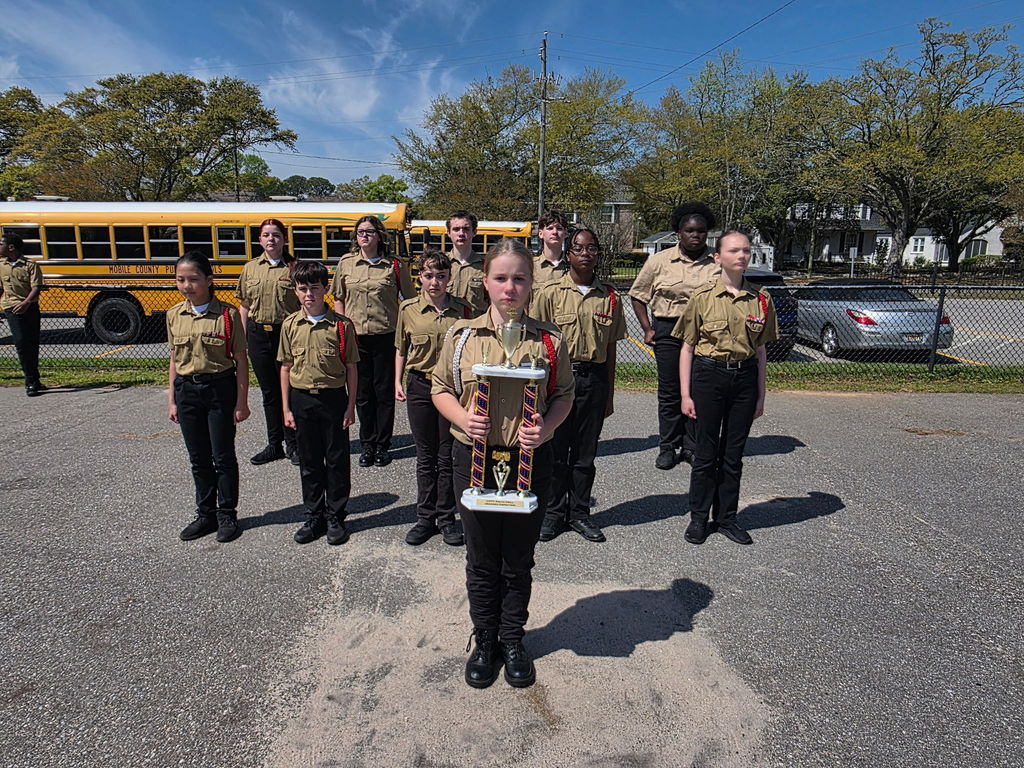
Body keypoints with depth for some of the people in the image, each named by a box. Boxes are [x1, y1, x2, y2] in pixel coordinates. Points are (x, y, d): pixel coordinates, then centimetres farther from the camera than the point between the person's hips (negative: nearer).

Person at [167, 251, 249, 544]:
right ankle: (206, 514, 27)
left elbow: (240, 360, -7)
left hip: (220, 389, -4)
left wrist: (241, 401, -8)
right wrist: (172, 400, 9)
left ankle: (227, 514, 20)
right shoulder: (174, 315, 4)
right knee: (198, 459, 14)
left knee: (223, 456, 5)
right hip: (187, 390, 4)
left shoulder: (228, 314, -10)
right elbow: (174, 360, 10)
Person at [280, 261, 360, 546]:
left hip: (333, 397, -2)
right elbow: (286, 367, 6)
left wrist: (350, 406, -5)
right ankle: (314, 517, 26)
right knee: (309, 462, 12)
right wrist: (286, 408, 4)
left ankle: (335, 517, 21)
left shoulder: (341, 325, -6)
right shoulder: (290, 325, 1)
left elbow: (351, 368, -2)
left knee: (337, 461, 7)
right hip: (302, 399, 3)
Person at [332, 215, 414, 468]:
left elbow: (409, 300, 4)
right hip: (356, 338, 2)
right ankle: (367, 445, 23)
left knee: (385, 393, 6)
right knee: (362, 394, 10)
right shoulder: (345, 264, 6)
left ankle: (383, 445, 19)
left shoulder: (394, 265, 0)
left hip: (386, 337, -2)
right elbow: (338, 299, 11)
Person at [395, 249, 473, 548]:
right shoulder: (408, 309, 1)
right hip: (420, 388, 1)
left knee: (448, 457, 7)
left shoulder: (463, 310, -2)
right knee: (425, 457, 11)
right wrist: (398, 382, 4)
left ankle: (447, 518, 21)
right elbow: (401, 349, 12)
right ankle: (425, 518, 23)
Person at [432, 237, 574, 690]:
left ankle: (512, 640, 35)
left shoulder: (548, 340, -1)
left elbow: (564, 394, 6)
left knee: (518, 562, 15)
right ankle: (484, 640, 35)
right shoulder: (462, 335, -1)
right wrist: (462, 418, -13)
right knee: (481, 560, 15)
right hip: (474, 460, 0)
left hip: (530, 462, 0)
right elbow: (440, 388, 6)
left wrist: (546, 427, -14)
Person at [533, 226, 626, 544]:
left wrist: (609, 394, 9)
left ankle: (579, 513, 26)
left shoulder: (609, 297, 6)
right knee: (555, 450, 7)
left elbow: (610, 349, 9)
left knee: (585, 453, 11)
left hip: (594, 379, 2)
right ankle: (554, 512, 23)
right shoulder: (551, 294, -2)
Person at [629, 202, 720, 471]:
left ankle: (691, 447, 17)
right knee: (669, 392, 4)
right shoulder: (660, 261, 2)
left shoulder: (718, 264, 6)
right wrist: (648, 329, 1)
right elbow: (638, 295, 8)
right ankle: (667, 448, 15)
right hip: (668, 330, -1)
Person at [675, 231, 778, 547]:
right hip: (708, 375, -3)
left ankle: (726, 517, 25)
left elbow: (760, 349, 10)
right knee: (706, 452, 5)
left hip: (745, 377, 3)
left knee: (733, 453, 11)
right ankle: (698, 517, 20)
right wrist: (686, 394, -5)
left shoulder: (761, 299, 5)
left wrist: (760, 395, 9)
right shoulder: (702, 297, -4)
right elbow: (687, 348, -1)